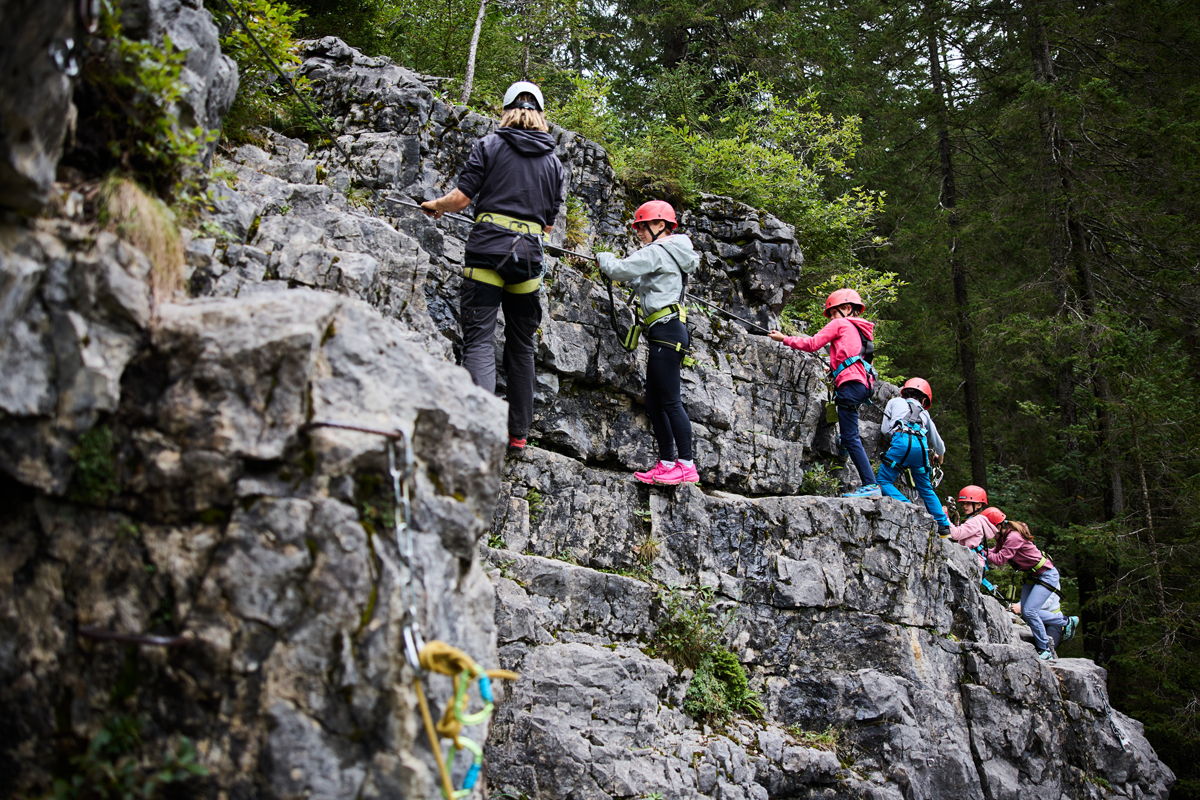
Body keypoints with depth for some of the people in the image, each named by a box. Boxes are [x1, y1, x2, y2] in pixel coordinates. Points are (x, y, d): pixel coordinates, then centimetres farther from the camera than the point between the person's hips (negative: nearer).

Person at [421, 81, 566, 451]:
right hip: (529, 254, 4)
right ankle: (518, 432, 19)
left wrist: (436, 206, 18)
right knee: (521, 345, 13)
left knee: (479, 339, -6)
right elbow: (549, 223, 16)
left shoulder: (489, 145, 4)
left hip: (488, 248, -3)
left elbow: (461, 198, -3)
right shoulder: (554, 163, 15)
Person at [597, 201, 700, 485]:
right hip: (665, 336, 10)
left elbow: (620, 269, -12)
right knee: (654, 402, 10)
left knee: (670, 401, -10)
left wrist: (604, 258, 7)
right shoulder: (671, 254, 22)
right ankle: (666, 463, 11)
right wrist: (629, 278, 16)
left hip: (666, 331, -10)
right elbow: (644, 285, 29)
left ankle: (687, 465, -10)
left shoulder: (656, 252, -8)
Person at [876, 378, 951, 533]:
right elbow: (937, 440, 41)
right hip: (922, 446, 4)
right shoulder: (924, 413, 34)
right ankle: (944, 527, 21)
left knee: (884, 481, 1)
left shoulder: (895, 402, 27)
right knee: (926, 488, 20)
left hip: (902, 441, -4)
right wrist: (939, 456, 61)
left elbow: (885, 430, 20)